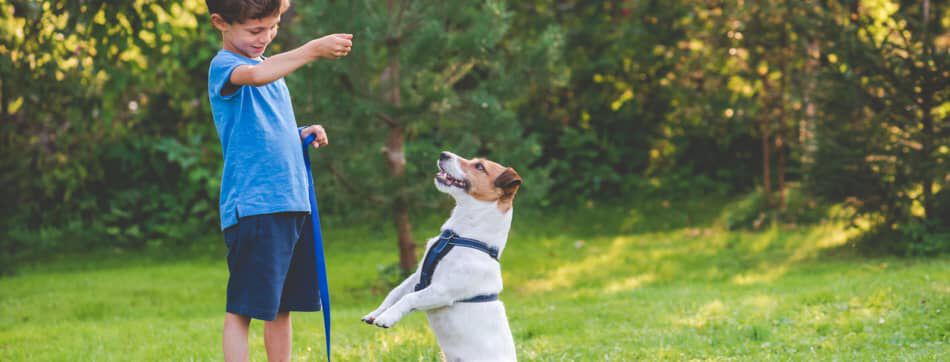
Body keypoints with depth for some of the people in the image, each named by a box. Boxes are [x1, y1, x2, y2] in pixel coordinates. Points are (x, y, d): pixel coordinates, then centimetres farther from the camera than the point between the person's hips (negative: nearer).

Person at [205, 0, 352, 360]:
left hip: (290, 202, 8)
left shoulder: (270, 63, 18)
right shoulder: (224, 66, -8)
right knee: (241, 310, -5)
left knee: (281, 308, 12)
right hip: (252, 206, -8)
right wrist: (313, 49, -41)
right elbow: (256, 75, -33)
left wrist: (303, 134, 9)